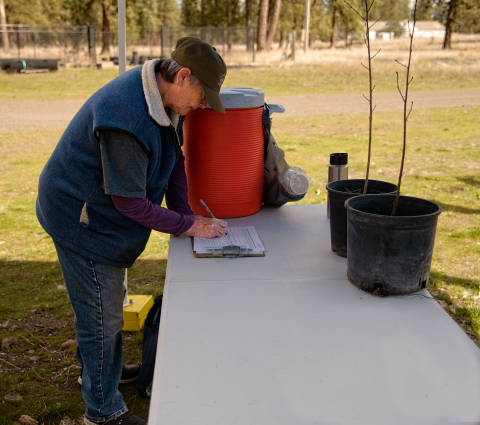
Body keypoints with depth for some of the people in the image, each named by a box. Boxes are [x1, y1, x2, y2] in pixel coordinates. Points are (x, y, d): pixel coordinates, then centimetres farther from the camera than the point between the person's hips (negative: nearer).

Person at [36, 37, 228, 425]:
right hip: (79, 217, -9)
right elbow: (131, 203, -29)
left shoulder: (165, 98, -6)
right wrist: (189, 226, -20)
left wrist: (189, 216, -3)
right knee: (102, 316, 4)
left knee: (106, 301, 26)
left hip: (101, 214, 9)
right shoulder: (126, 117, -35)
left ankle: (97, 368, 51)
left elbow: (175, 160, 4)